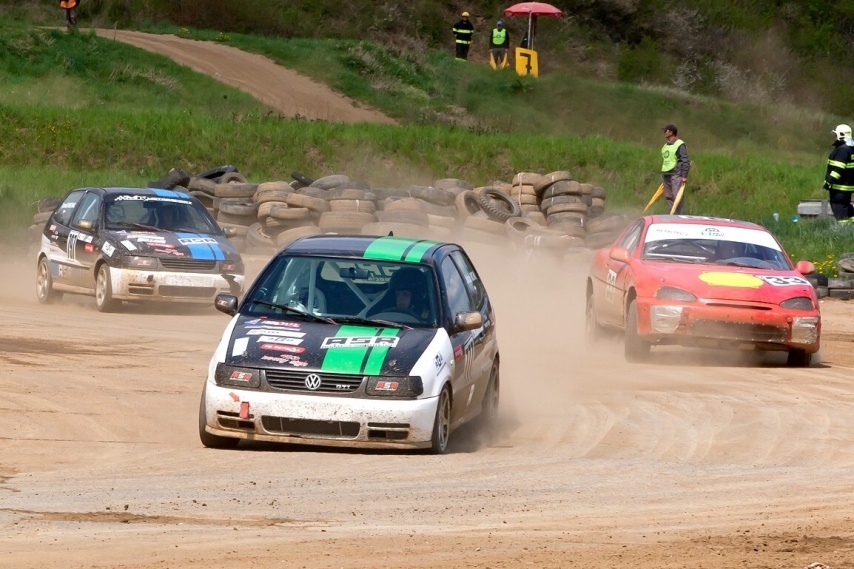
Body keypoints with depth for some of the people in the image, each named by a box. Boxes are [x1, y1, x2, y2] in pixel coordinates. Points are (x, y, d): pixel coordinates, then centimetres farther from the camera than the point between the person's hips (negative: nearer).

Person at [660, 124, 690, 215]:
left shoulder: (680, 145, -9)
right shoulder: (665, 146, 16)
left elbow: (685, 161, -13)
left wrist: (684, 176, -18)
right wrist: (663, 175, 23)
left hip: (676, 174, -8)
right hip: (665, 175, 8)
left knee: (677, 197, -11)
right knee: (668, 197, 8)